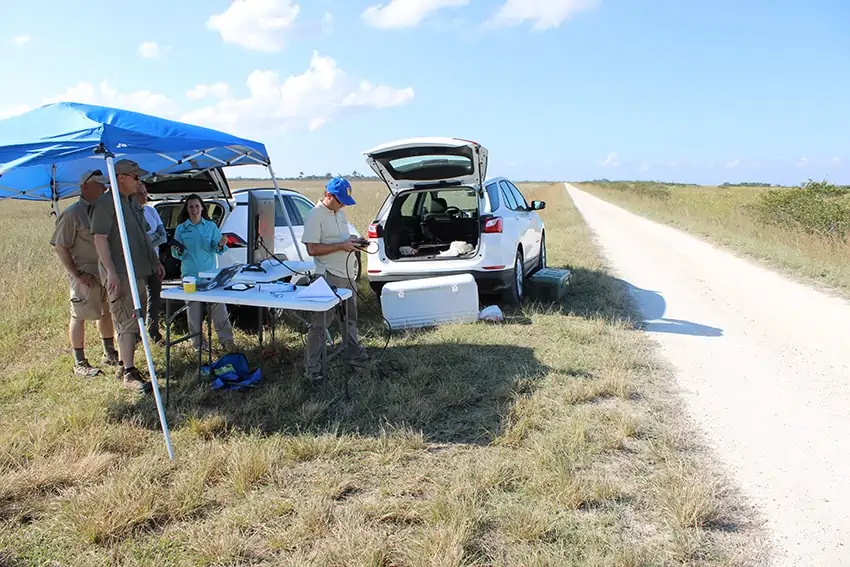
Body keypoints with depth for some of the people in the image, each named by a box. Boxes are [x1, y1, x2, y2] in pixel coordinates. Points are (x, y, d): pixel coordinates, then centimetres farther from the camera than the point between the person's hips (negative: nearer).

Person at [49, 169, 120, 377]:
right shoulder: (72, 214, -11)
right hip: (86, 275, -8)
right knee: (80, 316, -1)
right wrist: (76, 274, -17)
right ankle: (80, 364, 6)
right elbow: (60, 247, -13)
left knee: (107, 312, 16)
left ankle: (109, 353, 30)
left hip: (105, 272, 8)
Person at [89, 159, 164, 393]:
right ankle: (129, 373, -7)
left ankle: (123, 365, 23)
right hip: (120, 275, -9)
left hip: (139, 272, 9)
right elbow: (100, 238, -17)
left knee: (131, 323, 13)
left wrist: (155, 262, 23)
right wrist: (111, 272, -23)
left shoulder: (133, 204, 18)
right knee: (129, 323, -11)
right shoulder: (106, 203, -11)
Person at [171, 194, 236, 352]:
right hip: (190, 273, 0)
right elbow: (175, 254, 8)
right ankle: (198, 342, 9)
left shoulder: (211, 226, 8)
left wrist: (220, 245, -18)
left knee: (218, 305, -10)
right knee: (194, 308, -1)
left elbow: (216, 250, 4)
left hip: (210, 272, 0)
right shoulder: (181, 229, 7)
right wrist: (178, 251, -14)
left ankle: (226, 339, -9)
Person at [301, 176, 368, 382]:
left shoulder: (340, 212, 12)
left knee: (350, 319, 21)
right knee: (320, 324, -2)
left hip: (347, 276, 9)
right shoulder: (315, 216, -14)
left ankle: (356, 355, 36)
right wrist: (342, 245, -21)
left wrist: (353, 241, 1)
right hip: (329, 278, -8)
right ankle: (313, 369, 4)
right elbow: (312, 249, -20)